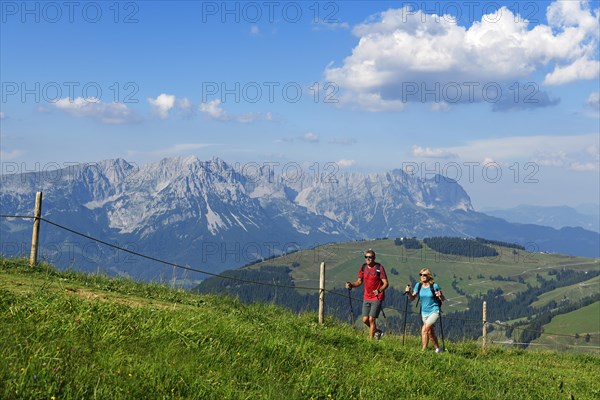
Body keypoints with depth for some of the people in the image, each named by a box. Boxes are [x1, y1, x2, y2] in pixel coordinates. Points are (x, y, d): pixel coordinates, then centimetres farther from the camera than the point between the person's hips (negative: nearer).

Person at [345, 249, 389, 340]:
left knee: (371, 319, -8)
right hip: (366, 298, 6)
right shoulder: (363, 267, 4)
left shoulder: (379, 268, -12)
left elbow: (386, 283, -13)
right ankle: (377, 332, 30)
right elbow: (359, 281, 13)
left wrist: (379, 290, -32)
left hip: (377, 298, -5)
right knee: (365, 320, 5)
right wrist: (351, 285, -6)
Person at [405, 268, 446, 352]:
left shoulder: (434, 286, -11)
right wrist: (408, 292, -17)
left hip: (434, 311, -6)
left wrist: (440, 295, -28)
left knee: (424, 330, -22)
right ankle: (438, 349, 26)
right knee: (430, 333, 11)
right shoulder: (418, 286, 1)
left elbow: (443, 299, -6)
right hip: (424, 312, 6)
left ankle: (424, 350, -15)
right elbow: (412, 298, 2)